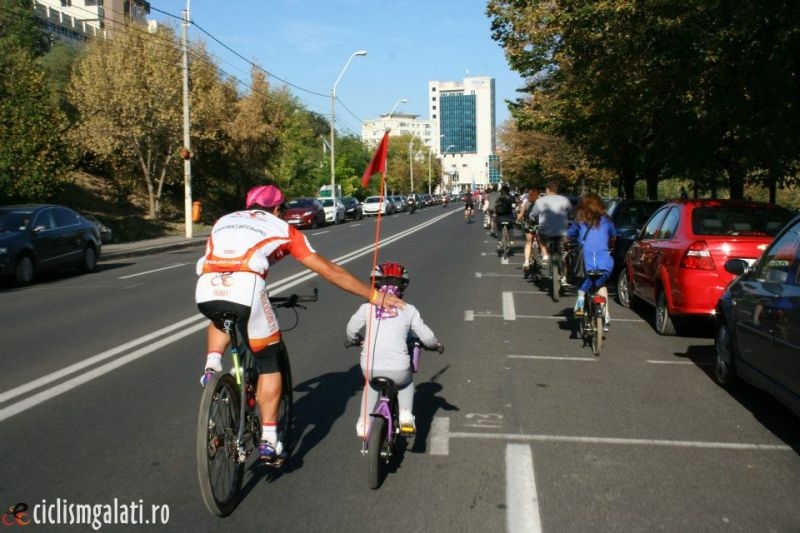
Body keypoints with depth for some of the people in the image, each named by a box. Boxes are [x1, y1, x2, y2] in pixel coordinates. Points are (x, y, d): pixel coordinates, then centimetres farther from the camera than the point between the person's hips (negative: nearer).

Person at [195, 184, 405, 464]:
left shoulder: (224, 220, 32)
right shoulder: (281, 228, 22)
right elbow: (329, 270, 20)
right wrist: (374, 295, 25)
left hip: (205, 290, 4)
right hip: (246, 289, -4)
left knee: (222, 319, 40)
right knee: (269, 363, 16)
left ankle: (212, 365, 17)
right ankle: (269, 441, 14)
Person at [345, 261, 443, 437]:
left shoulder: (367, 308, 4)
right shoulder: (408, 310, 4)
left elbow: (351, 330, 8)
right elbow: (426, 336, 5)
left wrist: (355, 340, 32)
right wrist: (436, 345, 28)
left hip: (370, 368, 1)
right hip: (398, 369, -1)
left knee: (371, 384, 36)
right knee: (406, 382, 34)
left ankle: (363, 422, 28)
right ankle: (406, 415, 16)